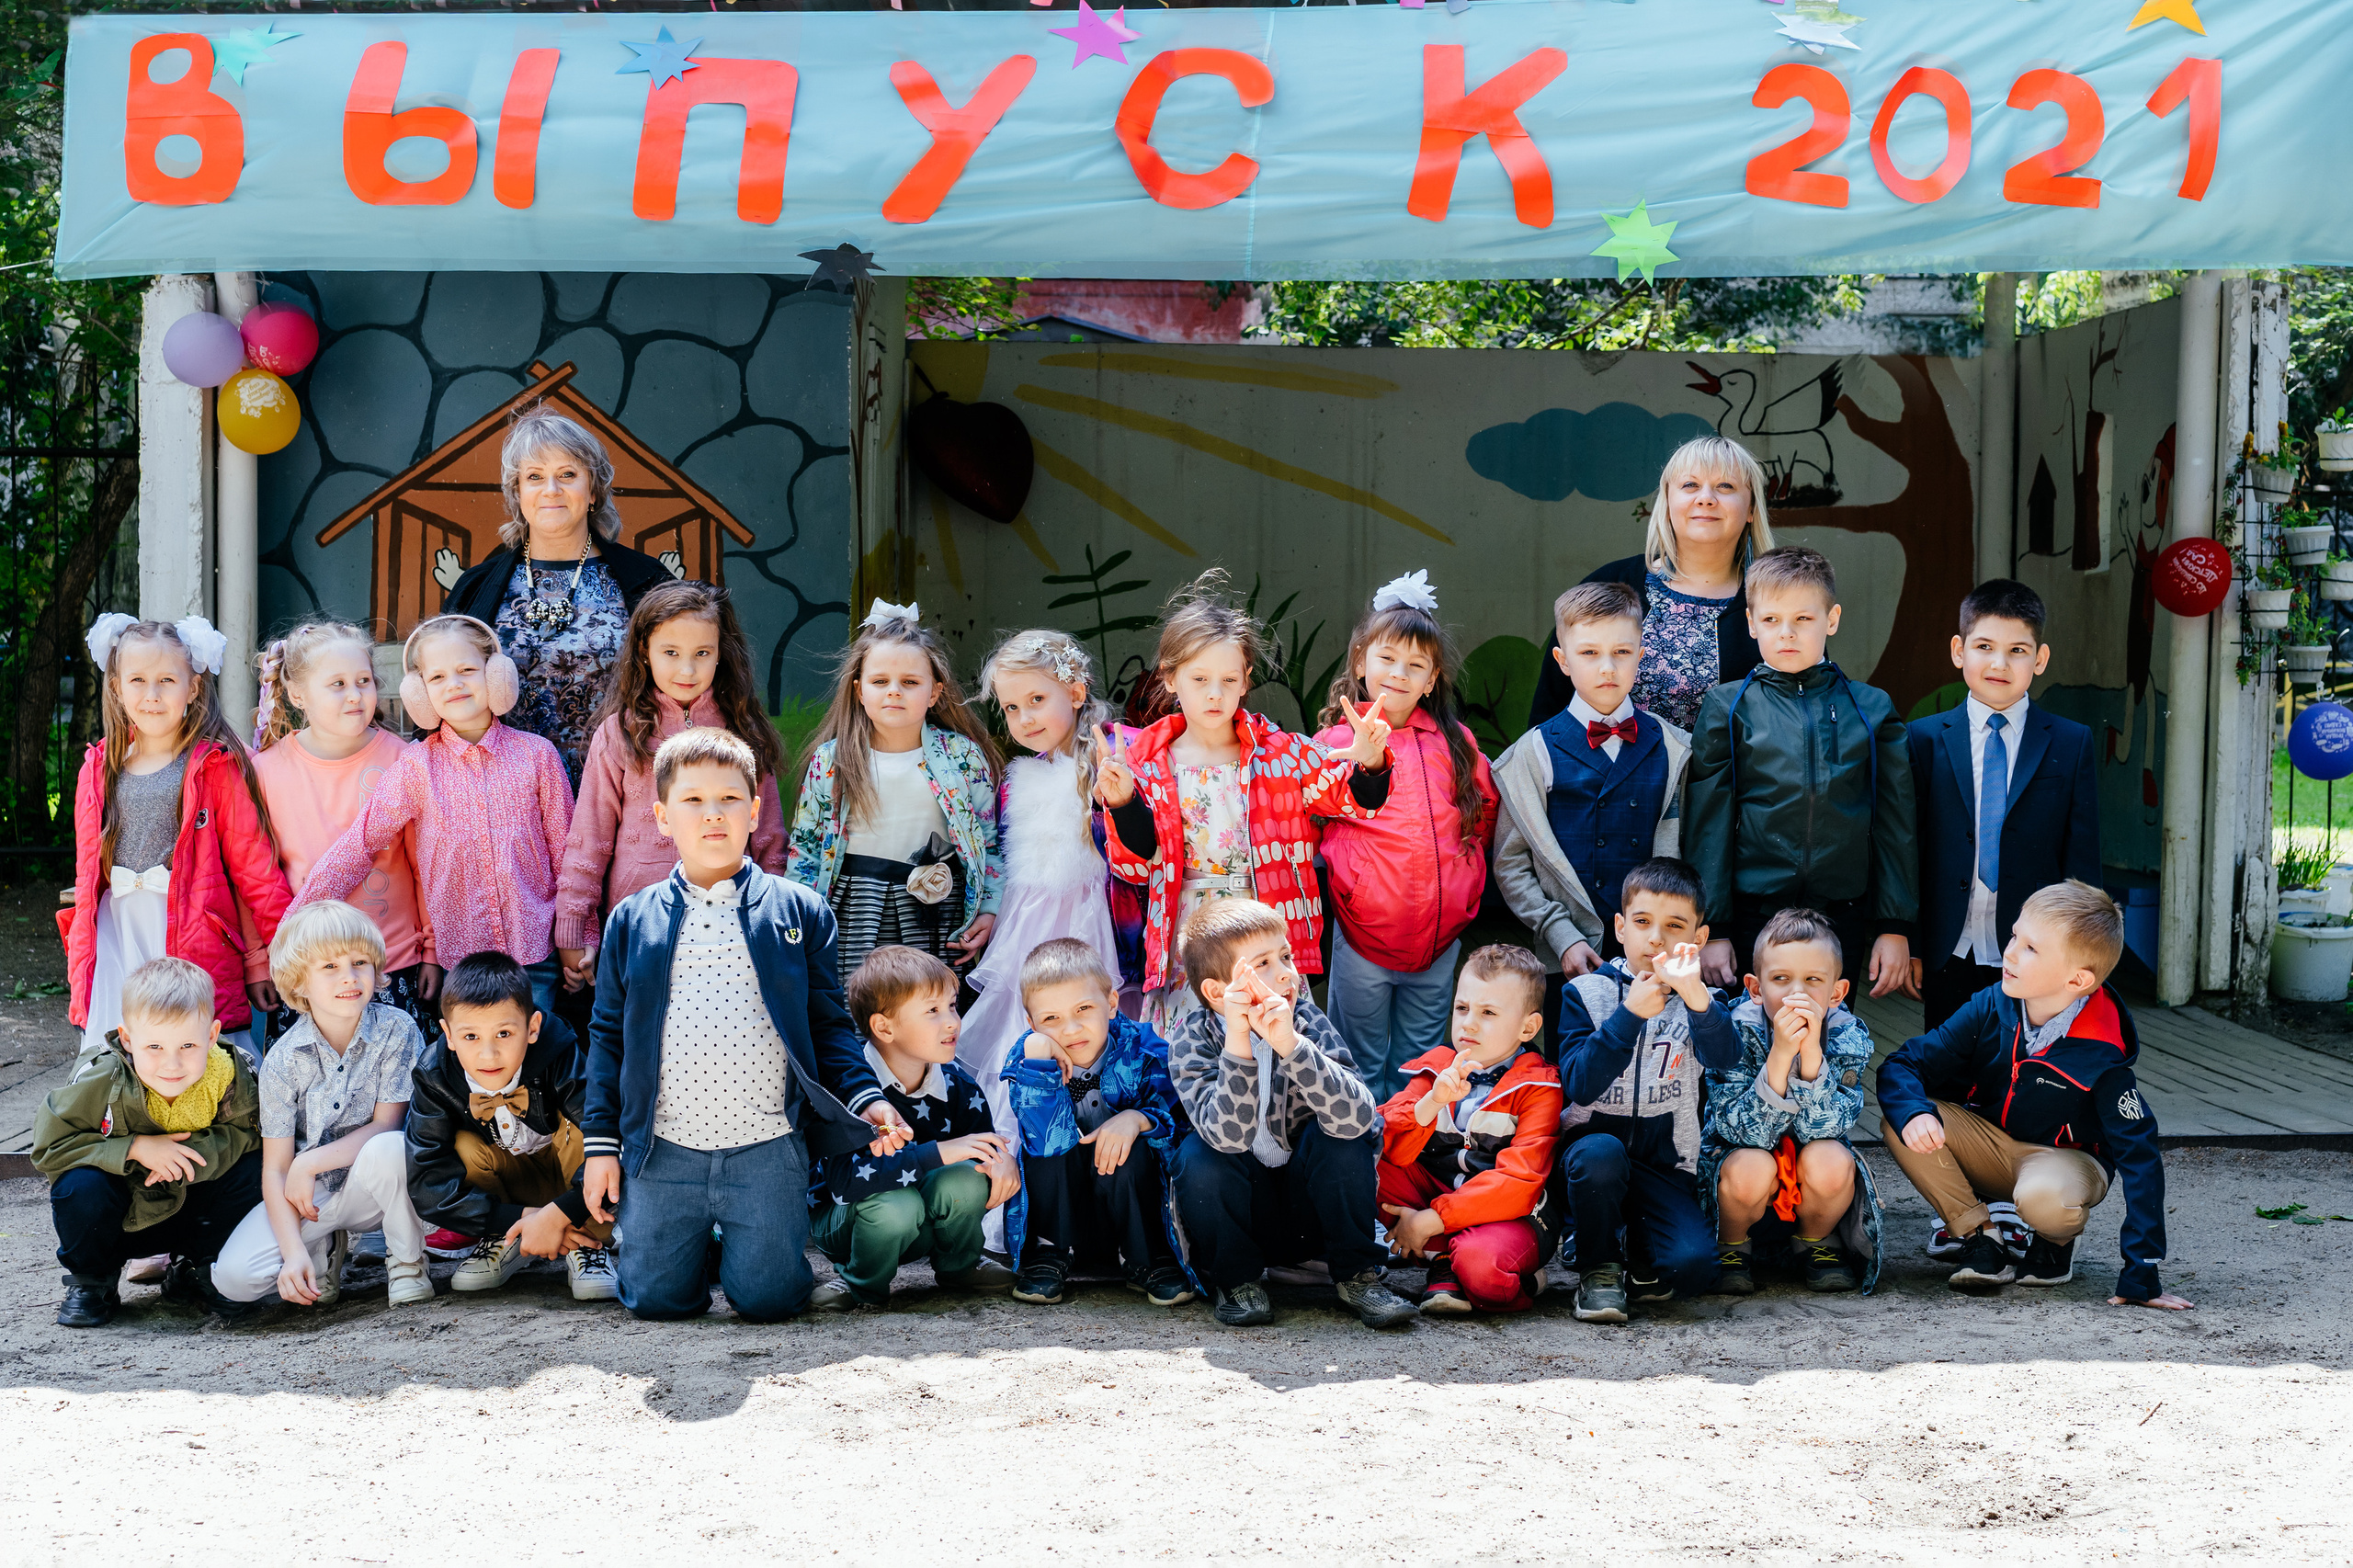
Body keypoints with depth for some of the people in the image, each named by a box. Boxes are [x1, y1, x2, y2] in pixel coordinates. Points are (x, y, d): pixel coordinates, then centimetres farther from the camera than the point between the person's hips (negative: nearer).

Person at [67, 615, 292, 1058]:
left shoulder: (216, 766, -1)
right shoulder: (99, 769, 13)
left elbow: (254, 866, -3)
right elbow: (88, 873, 19)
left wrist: (273, 954, -7)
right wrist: (81, 969, 17)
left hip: (195, 935, -4)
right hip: (117, 937, 4)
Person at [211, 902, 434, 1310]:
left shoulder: (396, 1030, -14)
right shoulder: (283, 1059, -11)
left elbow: (385, 1125, -15)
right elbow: (275, 1169, -10)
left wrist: (309, 1164, -22)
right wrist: (294, 1253, -22)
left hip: (376, 1188, -2)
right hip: (311, 1197, 2)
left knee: (387, 1148, -37)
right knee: (233, 1276, -19)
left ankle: (407, 1260, -9)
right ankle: (327, 1247, 13)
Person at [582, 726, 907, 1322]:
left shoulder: (799, 911, 4)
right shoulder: (632, 920, 6)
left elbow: (828, 1024, 6)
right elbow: (608, 1035, 9)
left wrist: (865, 1098, -8)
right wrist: (601, 1141, 5)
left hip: (768, 1152, -1)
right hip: (663, 1151, 1)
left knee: (766, 1297, -3)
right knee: (657, 1296, 1)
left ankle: (772, 1240, 30)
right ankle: (695, 1246, 33)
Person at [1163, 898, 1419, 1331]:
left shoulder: (1307, 1021, -14)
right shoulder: (1193, 1039, -16)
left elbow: (1357, 1117, -31)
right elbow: (1228, 1136, -33)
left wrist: (1290, 1045, -43)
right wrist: (1238, 1043, -43)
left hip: (1307, 1210, 1)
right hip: (1233, 1211, -1)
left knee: (1341, 1134, -24)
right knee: (1198, 1153, -28)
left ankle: (1358, 1274, -7)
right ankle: (1235, 1279, -6)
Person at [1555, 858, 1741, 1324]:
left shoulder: (1699, 1000, 2)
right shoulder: (1587, 992, -1)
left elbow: (1726, 1058, -22)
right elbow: (1580, 1086, -15)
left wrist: (1693, 991, -40)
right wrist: (1630, 1014, -25)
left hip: (1666, 1163, 1)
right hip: (1592, 1141, -1)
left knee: (1693, 1265, -24)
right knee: (1601, 1152, -37)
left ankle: (1639, 1245, 12)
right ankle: (1599, 1268, -11)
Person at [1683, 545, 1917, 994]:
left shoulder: (1871, 709, 7)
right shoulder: (1727, 707, 3)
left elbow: (1895, 824, 8)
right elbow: (1707, 823, 1)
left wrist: (1895, 926, 4)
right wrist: (1712, 929, -4)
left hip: (1844, 919, 1)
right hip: (1752, 918, -1)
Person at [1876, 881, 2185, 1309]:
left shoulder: (2101, 1058, -25)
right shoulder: (1989, 1009, -16)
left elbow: (2140, 1159, -23)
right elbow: (1901, 1066, -12)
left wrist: (2141, 1278, -28)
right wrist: (1913, 1113, -38)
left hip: (2061, 1158, -4)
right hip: (1987, 1146, 4)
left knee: (2044, 1197, -40)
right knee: (1897, 1118, -25)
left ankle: (2057, 1242, -1)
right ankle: (1978, 1237, -10)